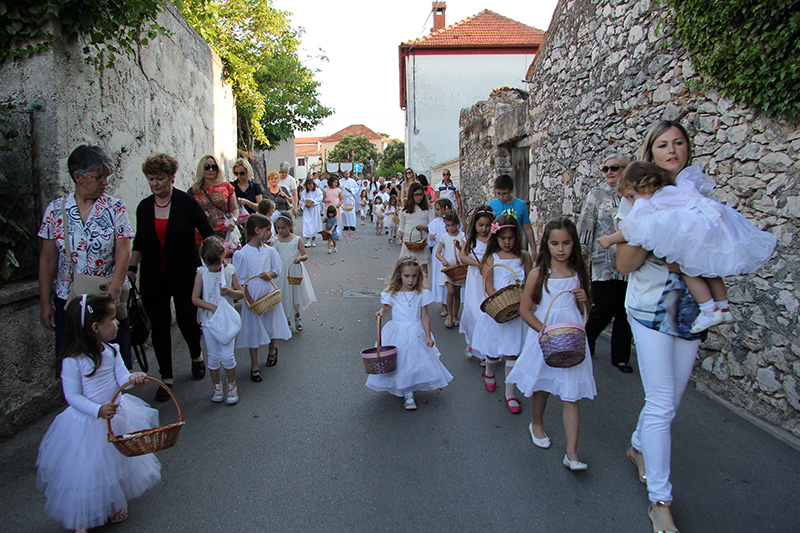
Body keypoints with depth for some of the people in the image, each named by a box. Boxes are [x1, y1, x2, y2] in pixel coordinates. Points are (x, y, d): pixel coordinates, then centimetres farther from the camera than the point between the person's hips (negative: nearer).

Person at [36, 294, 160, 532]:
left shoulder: (111, 350, -5)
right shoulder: (72, 361, -23)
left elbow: (121, 378, -7)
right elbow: (73, 396, -19)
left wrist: (133, 378, -30)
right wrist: (98, 410, -32)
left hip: (115, 415, 6)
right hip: (87, 423, -6)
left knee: (117, 462, 21)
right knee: (86, 473, 6)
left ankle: (117, 504, 45)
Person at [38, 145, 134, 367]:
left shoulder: (116, 208, -3)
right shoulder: (56, 209, 1)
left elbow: (123, 253, -9)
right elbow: (47, 260, 5)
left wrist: (113, 293, -19)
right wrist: (45, 303, 4)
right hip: (67, 299, 2)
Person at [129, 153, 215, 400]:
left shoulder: (187, 202, -7)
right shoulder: (144, 207, 4)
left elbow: (208, 234, -4)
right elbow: (139, 243, 15)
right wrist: (132, 269, 12)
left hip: (184, 275, -3)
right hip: (153, 277, 3)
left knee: (187, 320, 0)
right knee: (159, 326, 4)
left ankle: (196, 356, 34)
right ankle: (166, 377, 18)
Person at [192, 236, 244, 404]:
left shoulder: (229, 271, -3)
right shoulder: (201, 274, -5)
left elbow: (241, 294, 0)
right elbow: (195, 299, -6)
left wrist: (230, 292, -20)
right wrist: (211, 307, -19)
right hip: (208, 320, 1)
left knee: (227, 356, -3)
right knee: (213, 357, 8)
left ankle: (231, 385, 18)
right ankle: (216, 385, 28)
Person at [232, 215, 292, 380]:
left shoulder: (270, 251, -1)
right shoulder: (241, 254, -13)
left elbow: (277, 271, 9)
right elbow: (240, 280, -9)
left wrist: (270, 274, -14)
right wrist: (249, 299, -15)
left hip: (270, 295, 4)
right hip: (253, 297, -3)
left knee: (272, 326, 16)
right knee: (253, 331, 5)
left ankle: (272, 350, 46)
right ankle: (254, 365, 19)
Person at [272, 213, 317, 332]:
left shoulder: (297, 240, -6)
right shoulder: (275, 241, -2)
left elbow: (305, 255, -4)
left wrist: (300, 258, -24)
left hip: (295, 272, -1)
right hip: (281, 274, 1)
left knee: (296, 294, 12)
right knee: (284, 297, 9)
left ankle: (297, 317, 38)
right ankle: (287, 321, 28)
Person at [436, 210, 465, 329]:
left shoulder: (462, 235, 2)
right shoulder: (444, 237, 4)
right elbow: (438, 253, 4)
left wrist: (459, 246, -21)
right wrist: (443, 260, -16)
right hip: (447, 266, 0)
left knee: (457, 292, 6)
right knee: (450, 290, -14)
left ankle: (455, 316, 19)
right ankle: (449, 315, -1)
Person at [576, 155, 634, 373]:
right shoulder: (597, 194, 2)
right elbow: (585, 226, -2)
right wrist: (581, 255, -7)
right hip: (604, 263, -3)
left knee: (625, 311, 7)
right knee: (603, 309, -3)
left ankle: (621, 357, 20)